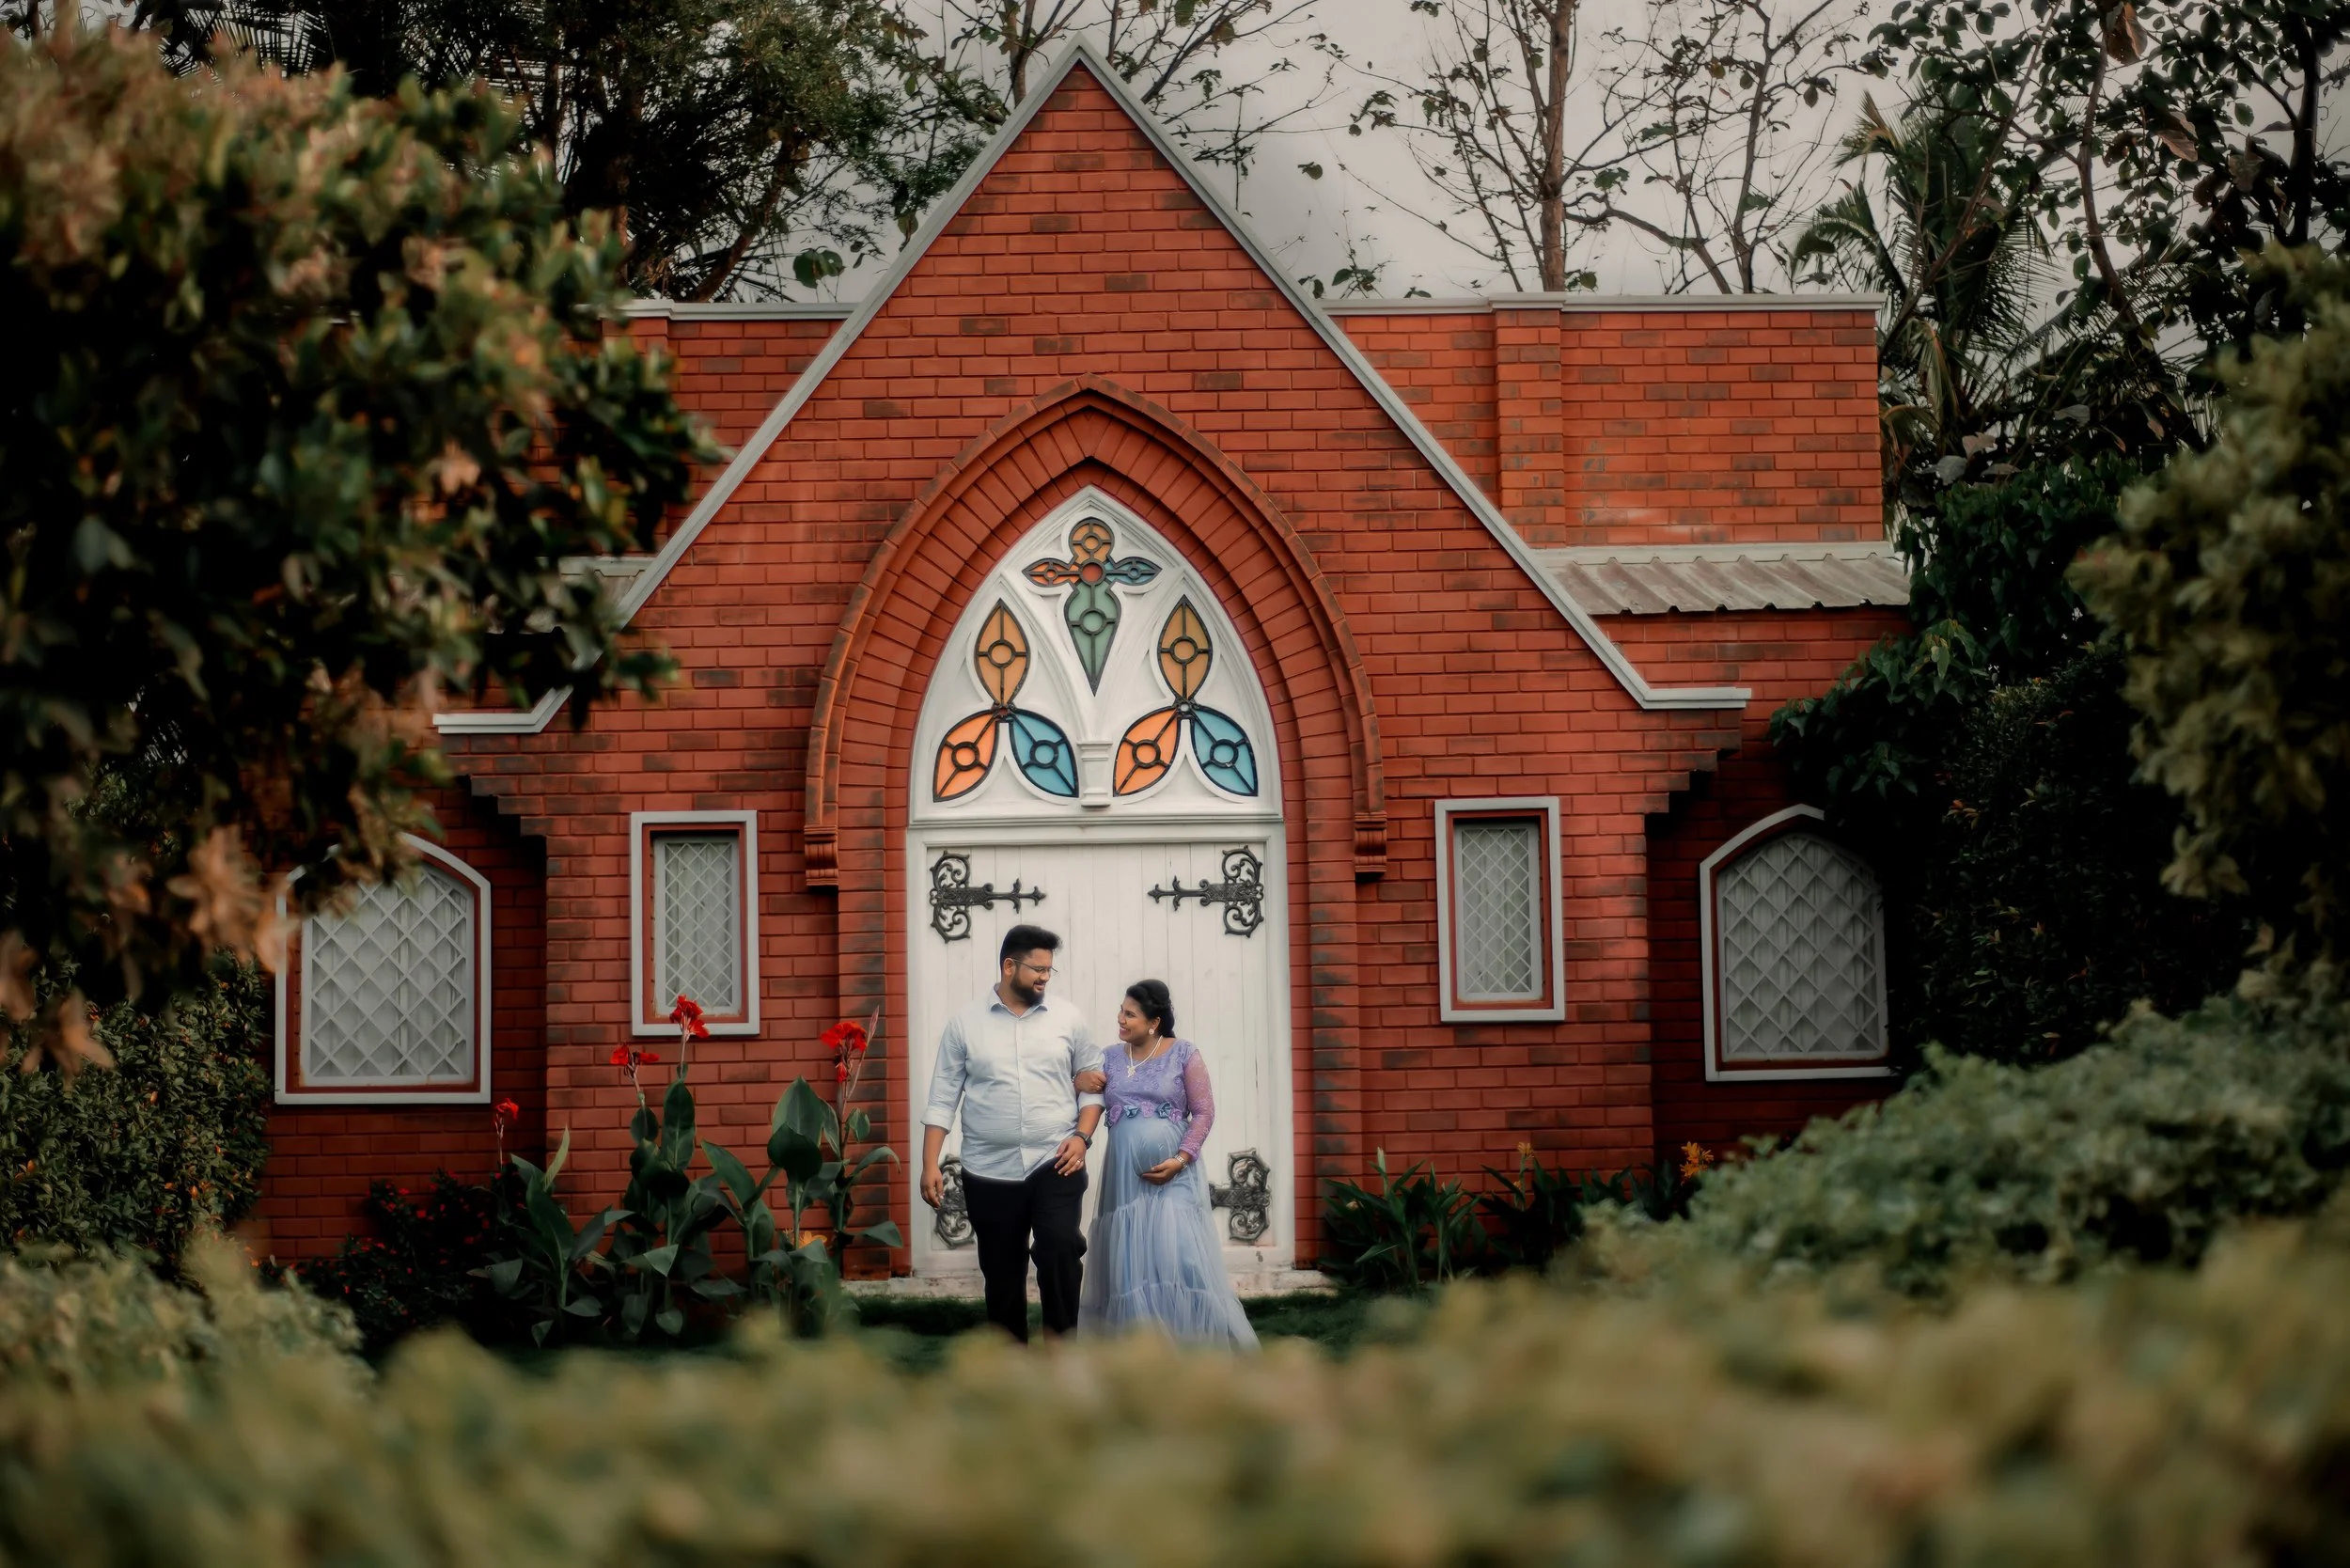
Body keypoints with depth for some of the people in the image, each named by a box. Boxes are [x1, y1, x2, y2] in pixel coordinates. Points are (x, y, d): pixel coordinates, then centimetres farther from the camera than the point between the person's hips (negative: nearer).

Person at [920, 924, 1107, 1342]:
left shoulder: (1067, 1019, 4)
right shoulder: (964, 1024, 2)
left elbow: (1093, 1082, 10)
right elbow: (943, 1099, 2)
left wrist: (1082, 1136, -6)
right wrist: (930, 1165, -4)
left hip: (1055, 1164, -1)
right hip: (990, 1172, 1)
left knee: (1060, 1249, -21)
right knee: (1002, 1273, 8)